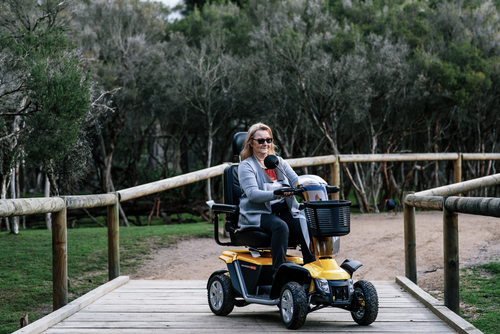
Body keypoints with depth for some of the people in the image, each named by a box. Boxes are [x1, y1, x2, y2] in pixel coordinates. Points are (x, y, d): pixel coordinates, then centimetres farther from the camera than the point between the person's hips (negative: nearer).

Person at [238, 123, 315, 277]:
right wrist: (276, 194, -31)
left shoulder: (279, 162, 20)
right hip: (259, 213, -5)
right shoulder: (246, 166, 2)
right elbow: (252, 193, -14)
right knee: (280, 226, -36)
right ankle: (279, 273, -36)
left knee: (307, 227, -25)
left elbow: (297, 182, 8)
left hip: (285, 210, 5)